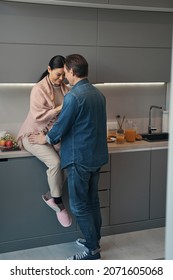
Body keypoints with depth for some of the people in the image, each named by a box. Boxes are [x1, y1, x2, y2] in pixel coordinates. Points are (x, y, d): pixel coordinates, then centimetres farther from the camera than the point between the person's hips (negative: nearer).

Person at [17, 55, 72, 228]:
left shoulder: (65, 89, 4)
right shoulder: (39, 89, -13)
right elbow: (38, 116, -21)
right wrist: (60, 108, -24)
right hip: (35, 135, -5)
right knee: (55, 162, -29)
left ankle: (51, 196, -3)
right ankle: (58, 202, -8)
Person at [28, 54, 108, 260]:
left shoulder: (73, 97, -19)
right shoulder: (98, 94, 8)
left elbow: (61, 126, -13)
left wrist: (45, 139, 8)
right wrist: (55, 135, 29)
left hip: (80, 159, -9)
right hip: (97, 156, 9)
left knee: (79, 206, 2)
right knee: (92, 201, 19)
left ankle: (92, 251, 10)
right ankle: (94, 240, 32)